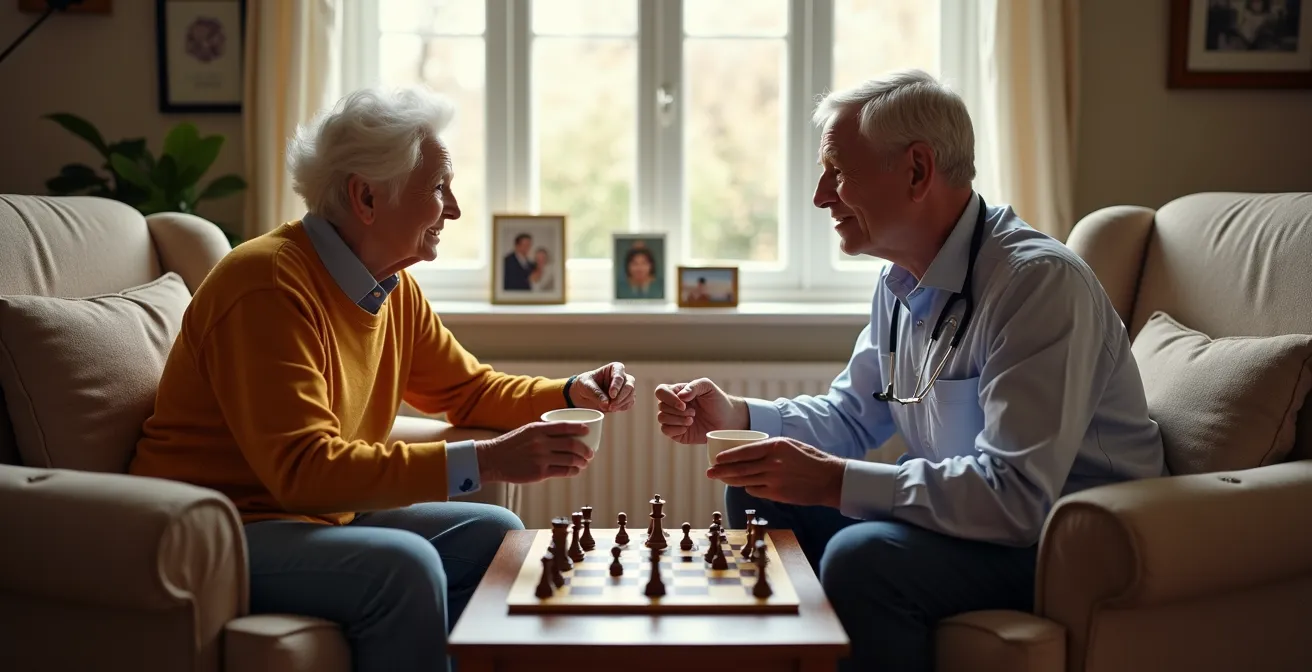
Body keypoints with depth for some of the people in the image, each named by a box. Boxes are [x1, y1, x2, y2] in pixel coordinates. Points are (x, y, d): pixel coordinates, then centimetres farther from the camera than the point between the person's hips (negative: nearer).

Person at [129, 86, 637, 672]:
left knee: (494, 534, 1)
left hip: (321, 515, 9)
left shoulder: (395, 288, 4)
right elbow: (303, 470, -30)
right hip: (218, 535, -9)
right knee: (404, 565, -28)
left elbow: (470, 389, 18)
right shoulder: (270, 285, -22)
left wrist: (573, 395, -1)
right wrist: (484, 463, -34)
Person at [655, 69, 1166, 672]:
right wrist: (735, 416, -2)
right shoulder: (902, 278, 4)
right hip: (963, 509, 9)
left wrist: (835, 482, -31)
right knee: (757, 494, 6)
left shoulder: (1038, 282, -25)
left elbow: (1017, 496, -32)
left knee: (862, 559, -31)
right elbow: (854, 414, 15)